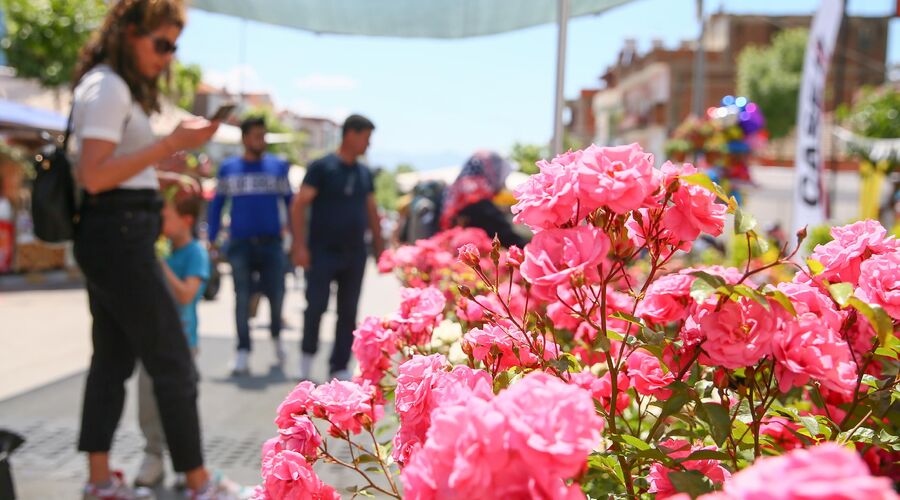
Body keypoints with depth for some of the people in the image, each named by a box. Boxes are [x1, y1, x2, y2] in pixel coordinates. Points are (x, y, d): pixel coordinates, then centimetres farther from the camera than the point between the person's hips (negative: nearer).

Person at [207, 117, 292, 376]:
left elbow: (289, 202, 10)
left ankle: (276, 335, 28)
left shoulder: (278, 167, 6)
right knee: (242, 298, -2)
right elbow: (216, 205, 12)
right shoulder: (228, 168, 8)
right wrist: (212, 240, 5)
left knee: (276, 294, -1)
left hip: (271, 242, 0)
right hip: (240, 244, 0)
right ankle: (243, 352, 5)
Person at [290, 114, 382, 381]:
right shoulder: (322, 167, -6)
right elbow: (299, 204, -9)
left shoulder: (364, 174, 12)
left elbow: (372, 213, 18)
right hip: (323, 252, -5)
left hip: (354, 254, 5)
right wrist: (300, 245, -16)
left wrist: (379, 248, 13)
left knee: (348, 313, 6)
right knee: (316, 306, -4)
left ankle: (339, 368, 14)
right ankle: (308, 352, 21)